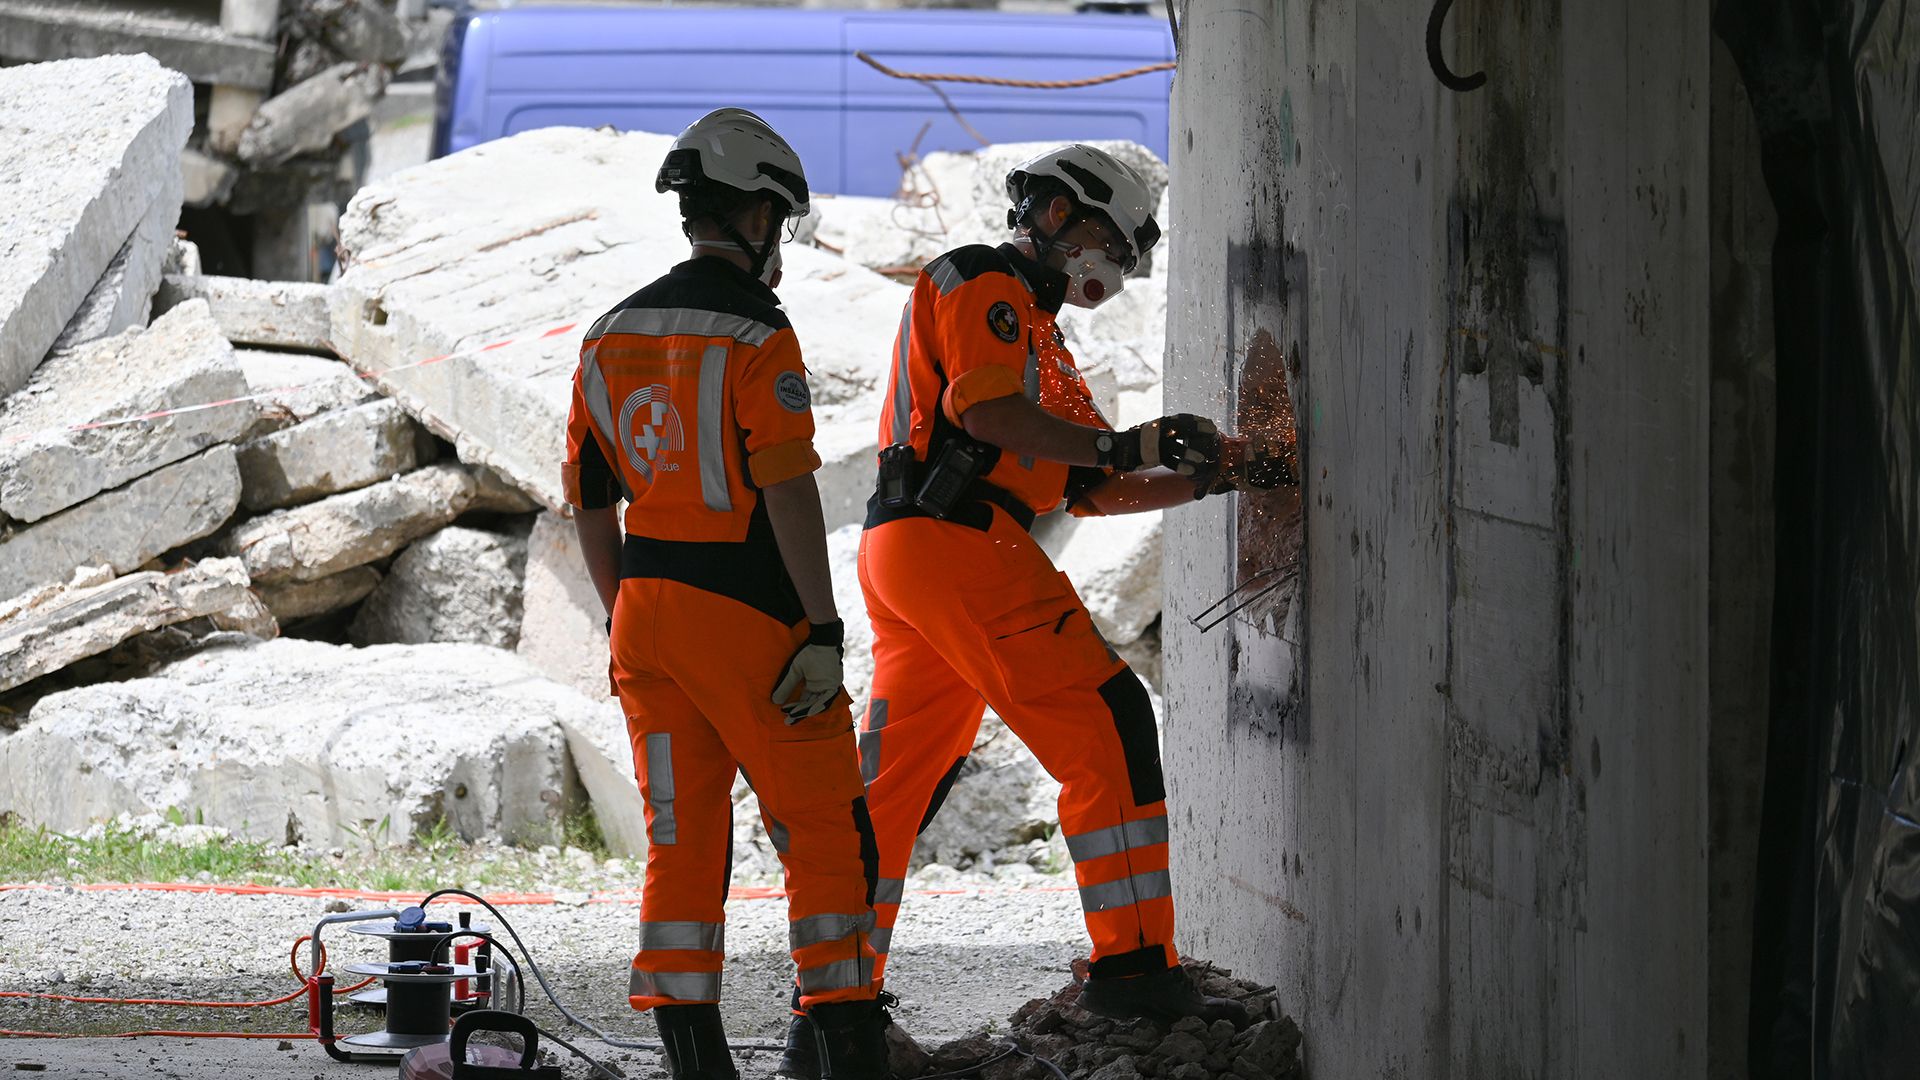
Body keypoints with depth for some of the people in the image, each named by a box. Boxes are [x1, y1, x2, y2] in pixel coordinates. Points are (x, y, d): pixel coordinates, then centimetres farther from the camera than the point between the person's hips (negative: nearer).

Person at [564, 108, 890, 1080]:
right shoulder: (756, 334, -11)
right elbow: (788, 491, -17)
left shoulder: (612, 335, 10)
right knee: (825, 833, 2)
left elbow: (589, 499, 14)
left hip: (646, 608, 6)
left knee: (682, 838, 9)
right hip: (747, 616, -6)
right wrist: (823, 629, -16)